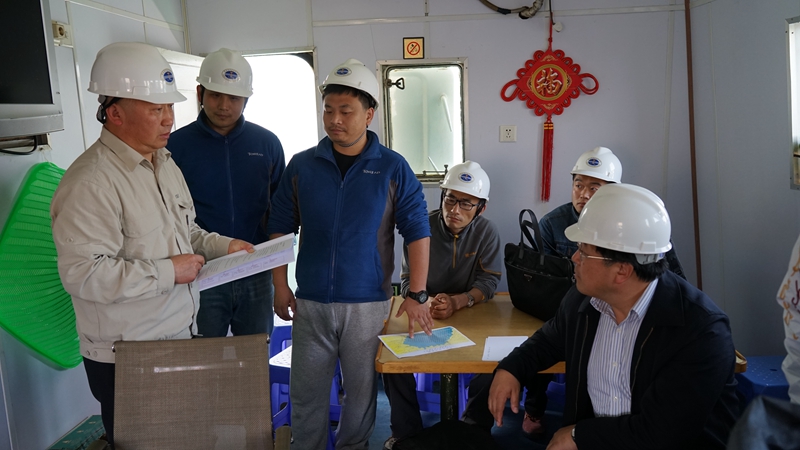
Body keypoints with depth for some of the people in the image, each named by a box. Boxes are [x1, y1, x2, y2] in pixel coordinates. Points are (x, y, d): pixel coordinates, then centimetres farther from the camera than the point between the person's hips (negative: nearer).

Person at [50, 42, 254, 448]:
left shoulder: (165, 163, 10)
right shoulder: (90, 183, -22)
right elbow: (82, 274, -28)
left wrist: (222, 246, 3)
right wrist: (168, 273, -22)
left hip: (181, 337, 8)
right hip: (125, 360, -8)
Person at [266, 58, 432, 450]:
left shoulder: (392, 168, -4)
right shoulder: (301, 166, 2)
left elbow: (417, 232, -5)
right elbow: (280, 228, 7)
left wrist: (416, 295, -10)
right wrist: (280, 285, 1)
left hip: (369, 303, -1)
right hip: (310, 301, 2)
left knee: (361, 388, 13)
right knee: (306, 391, 11)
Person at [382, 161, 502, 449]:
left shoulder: (487, 232, -9)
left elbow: (488, 283, -12)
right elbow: (407, 282, -10)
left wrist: (456, 302, -32)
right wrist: (428, 302, -32)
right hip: (423, 313, 0)